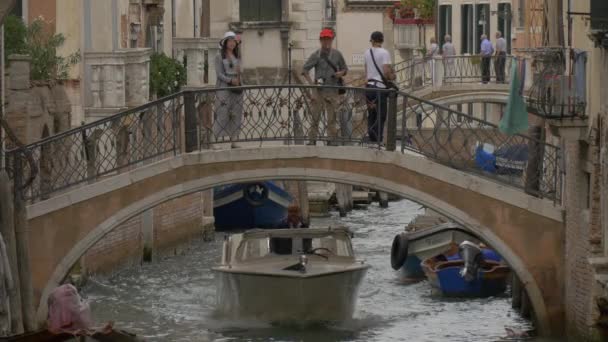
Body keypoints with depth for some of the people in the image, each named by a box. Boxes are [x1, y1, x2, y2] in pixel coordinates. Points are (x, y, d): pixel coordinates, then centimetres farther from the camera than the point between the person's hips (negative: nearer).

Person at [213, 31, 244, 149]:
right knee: (222, 114, -10)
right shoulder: (219, 57, -1)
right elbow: (219, 74, -8)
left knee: (236, 115, 3)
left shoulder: (237, 57, 14)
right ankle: (218, 141, -11)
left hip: (236, 88, 5)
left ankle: (233, 141, 6)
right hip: (223, 88, -5)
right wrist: (230, 80, -20)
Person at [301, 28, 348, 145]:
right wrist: (311, 83, -11)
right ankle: (312, 139, 3)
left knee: (332, 116, 1)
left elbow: (345, 68, 19)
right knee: (315, 116, 0)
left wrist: (341, 73, -5)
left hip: (333, 90, 1)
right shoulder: (316, 55, 3)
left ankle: (332, 140, 4)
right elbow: (304, 70, 1)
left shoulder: (337, 54, 9)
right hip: (319, 90, -1)